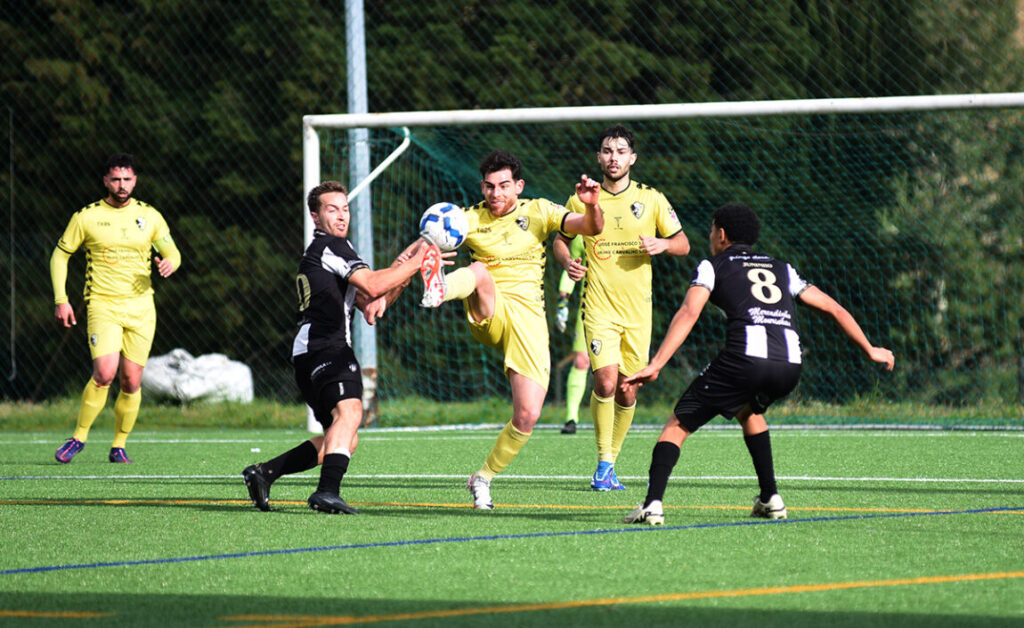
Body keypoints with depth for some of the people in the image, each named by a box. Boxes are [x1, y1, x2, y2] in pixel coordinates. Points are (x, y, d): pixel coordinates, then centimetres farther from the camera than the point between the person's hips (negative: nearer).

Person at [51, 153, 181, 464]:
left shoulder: (149, 216, 6)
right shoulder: (86, 217, 0)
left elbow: (172, 252, 16)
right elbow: (60, 254, 8)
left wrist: (169, 263, -9)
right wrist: (60, 299, 0)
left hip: (140, 307, 3)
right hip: (103, 306, -3)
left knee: (131, 382, 0)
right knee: (105, 373, -21)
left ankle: (118, 445, 16)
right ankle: (79, 436, -4)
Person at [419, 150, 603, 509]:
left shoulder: (537, 212, 7)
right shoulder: (470, 219, 5)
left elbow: (591, 228, -4)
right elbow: (426, 248, -7)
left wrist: (592, 206, -28)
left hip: (528, 317, 1)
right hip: (488, 314, -1)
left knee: (527, 416, -8)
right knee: (479, 271, -35)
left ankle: (483, 479, 14)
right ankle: (438, 289, -71)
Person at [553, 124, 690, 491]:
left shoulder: (651, 199, 3)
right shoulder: (582, 200, 2)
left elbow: (683, 244, 9)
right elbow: (560, 239, 14)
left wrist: (663, 244, -14)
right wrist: (567, 262, -8)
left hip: (638, 309, 2)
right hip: (599, 305, -2)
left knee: (627, 393, 5)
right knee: (606, 381, -19)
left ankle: (611, 462, 23)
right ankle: (603, 463, -6)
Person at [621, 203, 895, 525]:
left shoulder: (712, 267, 17)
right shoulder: (781, 269, 31)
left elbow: (688, 313, 0)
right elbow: (834, 308, 33)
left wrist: (655, 364, -8)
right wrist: (870, 349, 42)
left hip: (745, 358, -5)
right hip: (789, 365, 5)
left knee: (678, 424, 6)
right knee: (749, 411, 37)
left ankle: (652, 504, -13)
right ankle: (770, 499, 29)